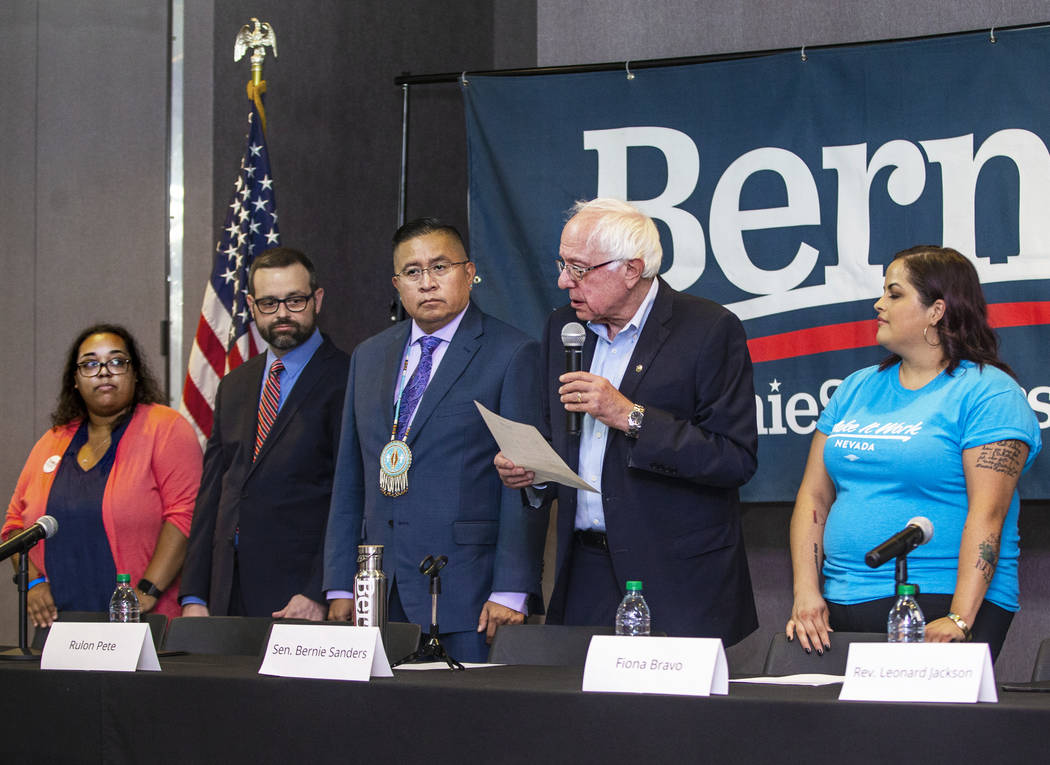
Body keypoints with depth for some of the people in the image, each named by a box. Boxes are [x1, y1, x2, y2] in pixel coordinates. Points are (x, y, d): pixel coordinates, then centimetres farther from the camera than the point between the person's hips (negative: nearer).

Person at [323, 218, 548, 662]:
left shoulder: (513, 355, -1)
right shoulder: (368, 357, 17)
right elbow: (350, 480, 18)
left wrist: (511, 592, -14)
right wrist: (341, 588, 10)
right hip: (381, 595, 5)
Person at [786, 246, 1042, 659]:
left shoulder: (988, 392, -3)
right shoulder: (857, 388, 17)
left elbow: (987, 514, -12)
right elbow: (813, 496, 13)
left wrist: (959, 620, -21)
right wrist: (806, 593, -1)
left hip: (938, 606, -5)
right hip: (841, 609, 5)